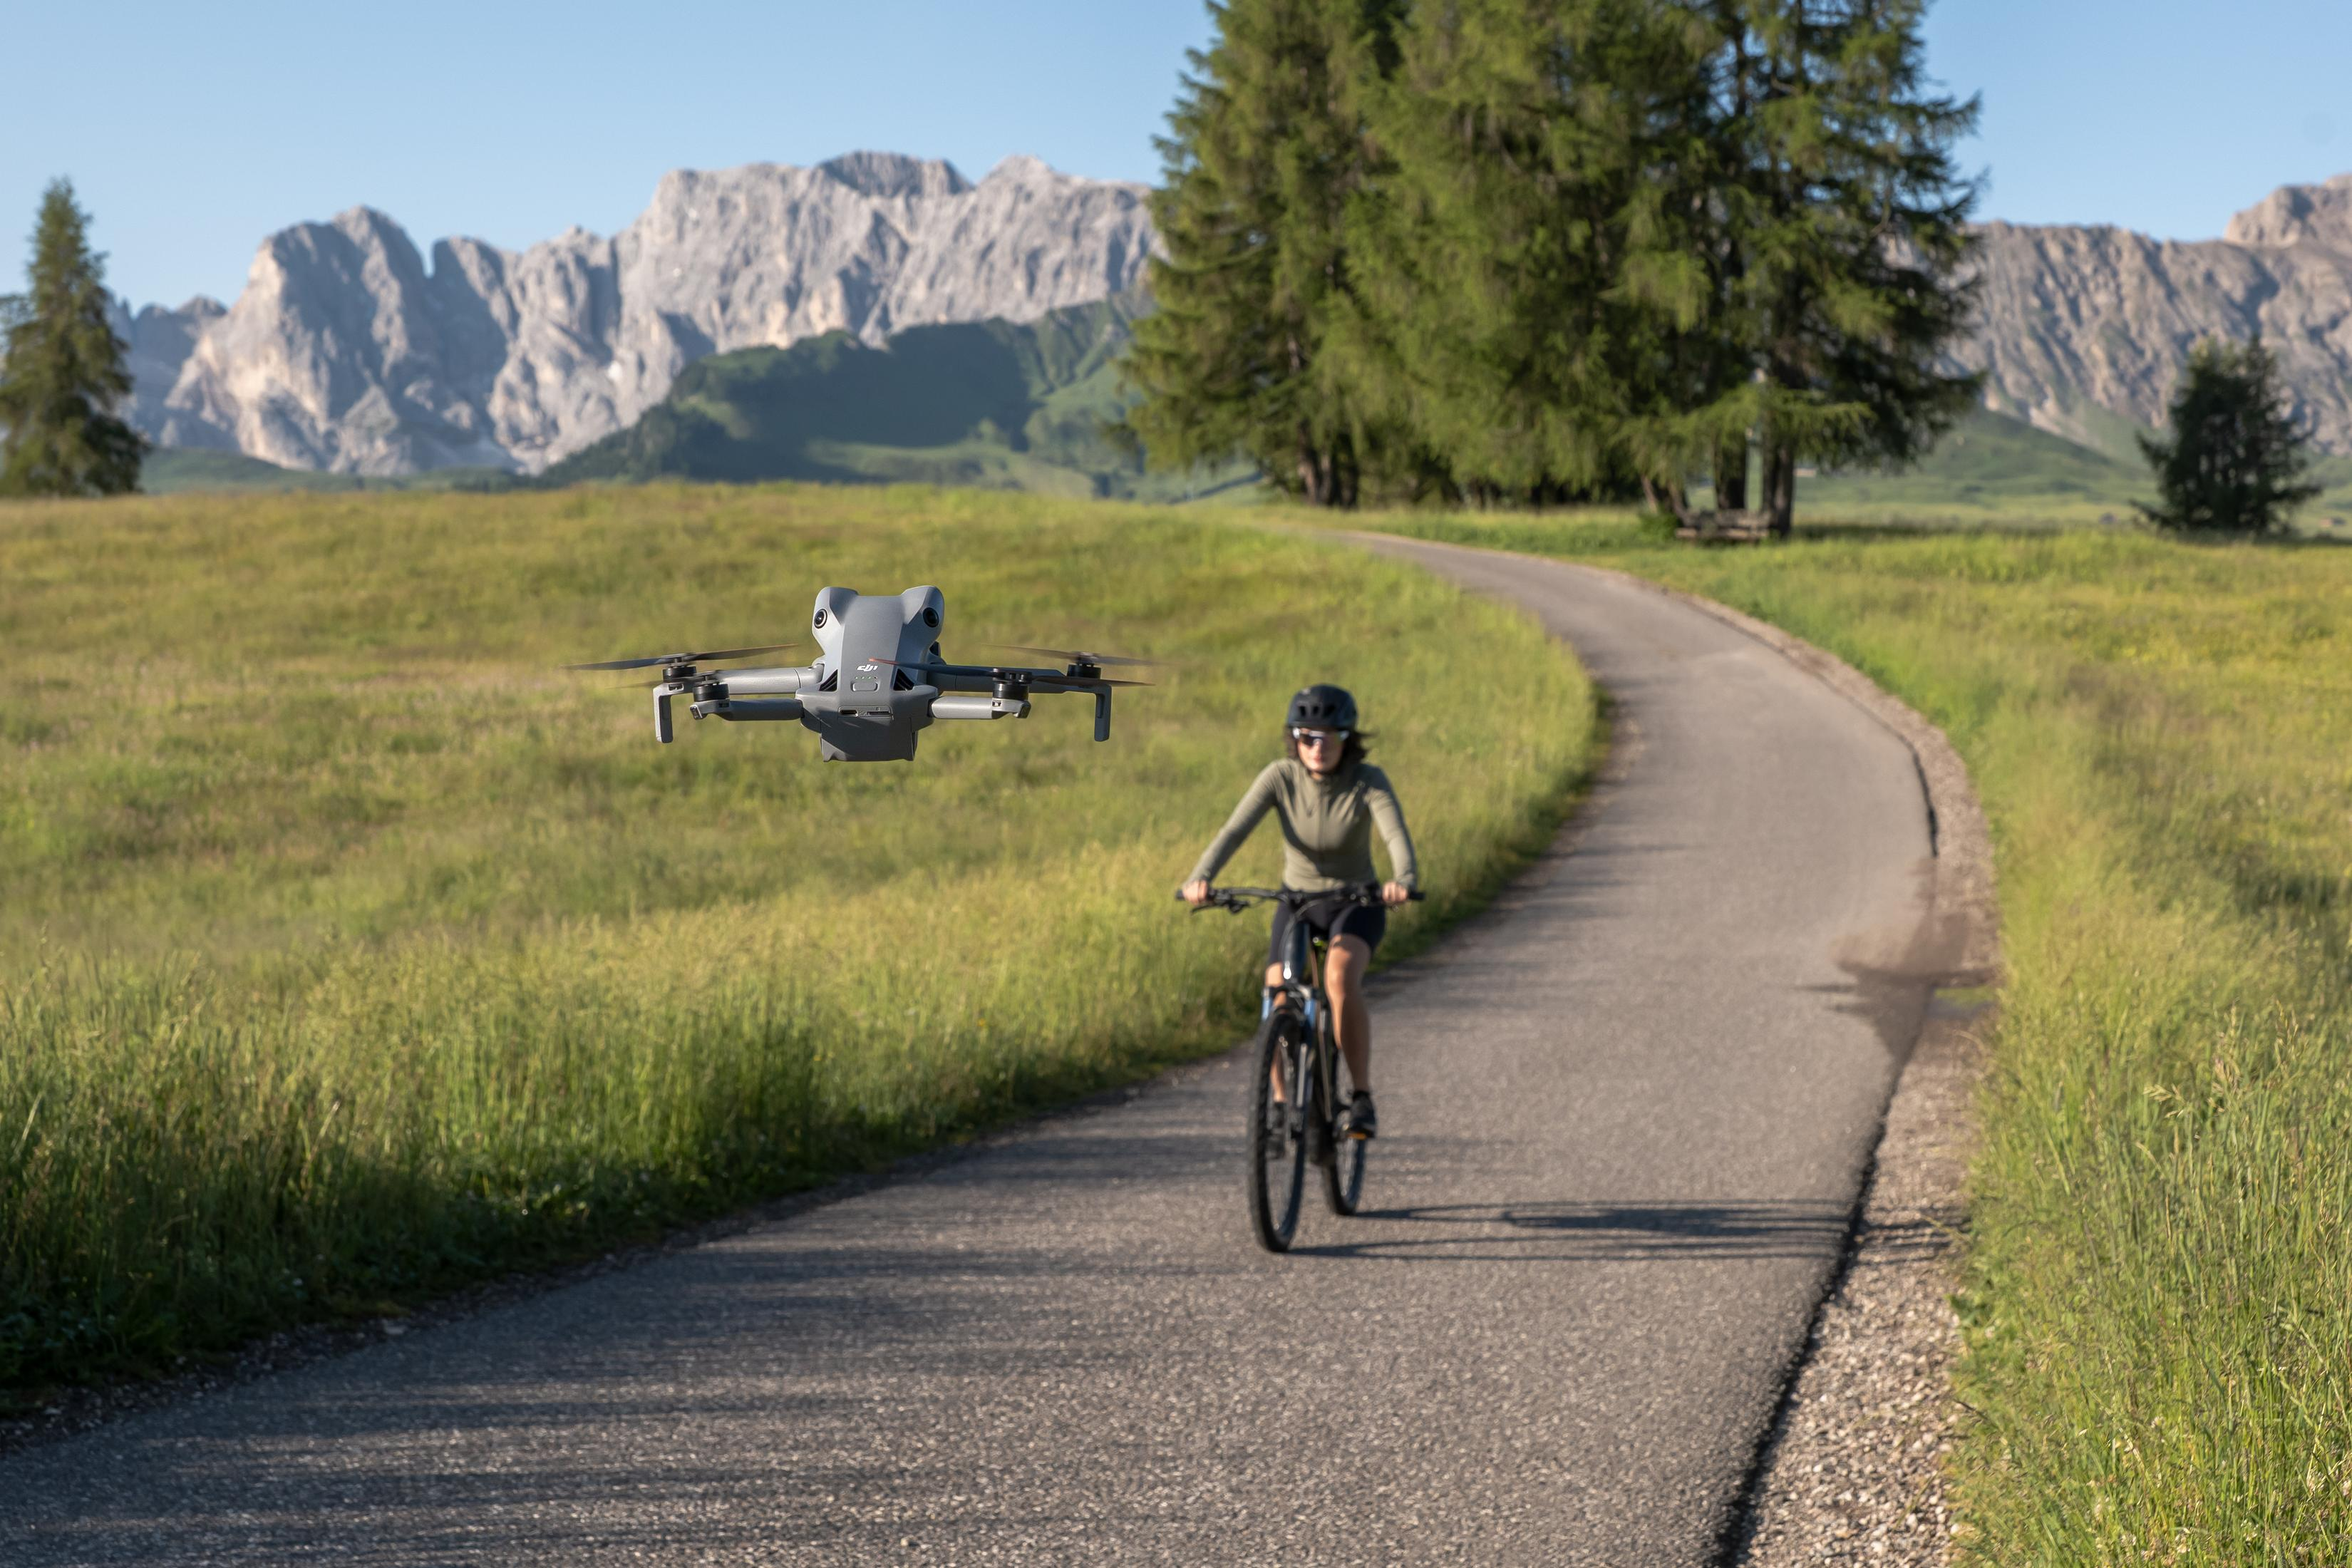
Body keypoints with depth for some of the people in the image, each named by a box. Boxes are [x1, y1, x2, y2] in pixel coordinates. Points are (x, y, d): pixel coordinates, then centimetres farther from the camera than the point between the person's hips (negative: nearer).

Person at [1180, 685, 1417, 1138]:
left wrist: (1403, 879, -57)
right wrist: (1200, 877, -44)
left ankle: (1363, 1099, -20)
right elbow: (1234, 830, -26)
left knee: (1340, 979, -33)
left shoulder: (1369, 782, -19)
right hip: (1297, 905, 3)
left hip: (1356, 906, -2)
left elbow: (1397, 835, -35)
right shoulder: (1280, 777, -15)